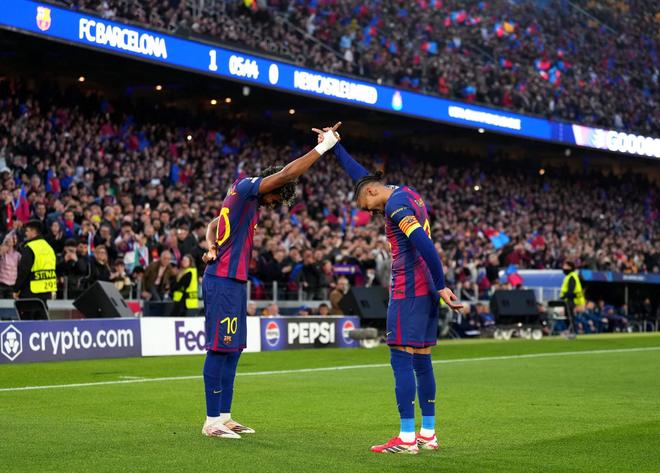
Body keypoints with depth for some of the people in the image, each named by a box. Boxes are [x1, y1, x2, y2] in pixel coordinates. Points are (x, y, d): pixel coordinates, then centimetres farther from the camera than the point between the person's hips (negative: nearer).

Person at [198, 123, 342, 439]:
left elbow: (214, 224, 27)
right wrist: (323, 146, -16)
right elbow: (286, 174, -20)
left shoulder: (245, 197, 19)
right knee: (219, 350, -8)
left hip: (235, 281, 10)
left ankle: (224, 417, 16)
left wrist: (212, 248, 7)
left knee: (233, 350, 11)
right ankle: (212, 421, -5)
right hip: (223, 280, -10)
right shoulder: (245, 187, -10)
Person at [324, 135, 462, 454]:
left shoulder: (395, 204, -11)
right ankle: (428, 434, 14)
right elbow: (362, 176, 30)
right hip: (426, 290, 9)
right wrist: (334, 146, 35)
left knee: (401, 359, -8)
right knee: (421, 361, 11)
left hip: (407, 291, -9)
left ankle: (406, 439, -9)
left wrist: (441, 285, -23)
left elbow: (423, 244, -23)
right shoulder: (408, 194, 18)